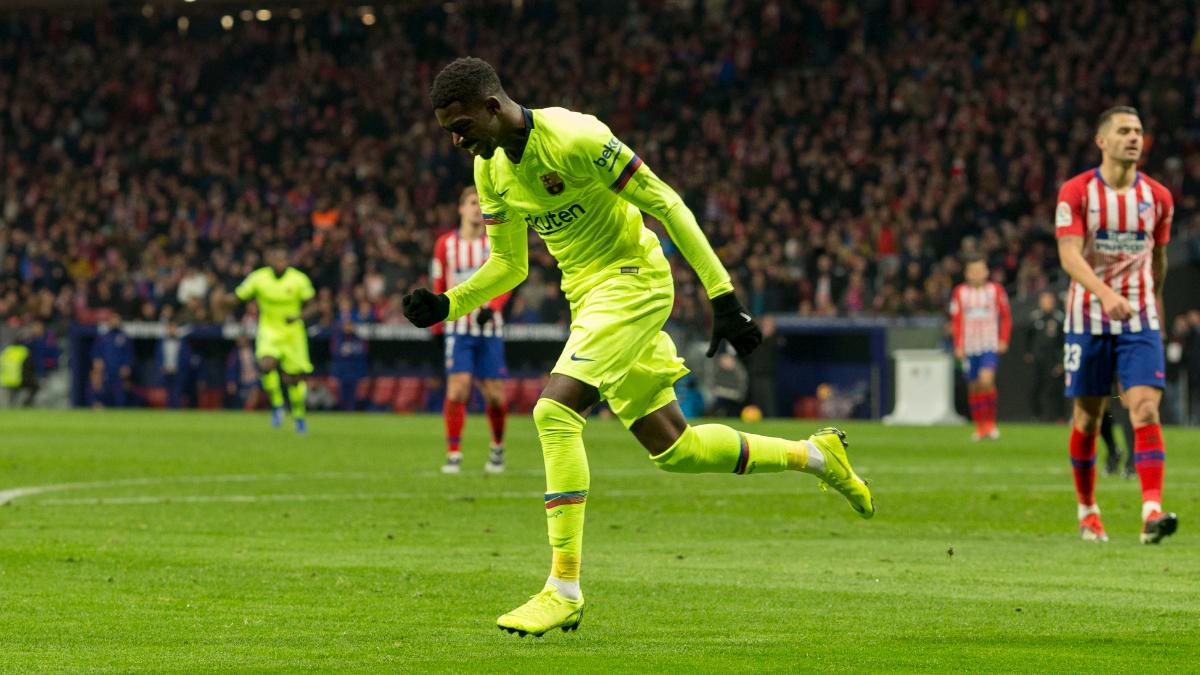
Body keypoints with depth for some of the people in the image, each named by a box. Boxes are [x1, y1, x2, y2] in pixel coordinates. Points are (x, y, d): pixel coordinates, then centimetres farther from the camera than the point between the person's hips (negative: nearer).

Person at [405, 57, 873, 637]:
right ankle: (816, 455, 31)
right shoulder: (490, 168, 3)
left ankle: (564, 591, -21)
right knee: (673, 449, 10)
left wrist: (722, 295, -17)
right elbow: (508, 266, 14)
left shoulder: (574, 137, -21)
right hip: (589, 295, 8)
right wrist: (446, 305, -4)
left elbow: (665, 205, -17)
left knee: (554, 411, -23)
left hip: (633, 279, -8)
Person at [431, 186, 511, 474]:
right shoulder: (446, 244, 5)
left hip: (489, 326, 0)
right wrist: (437, 324, 10)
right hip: (458, 326, 0)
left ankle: (498, 445, 26)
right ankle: (453, 454, -9)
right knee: (458, 386, -15)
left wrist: (491, 307, -15)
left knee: (494, 395, 0)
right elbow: (438, 287, 12)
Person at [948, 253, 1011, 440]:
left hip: (990, 346, -2)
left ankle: (990, 423, -7)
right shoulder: (960, 292, 5)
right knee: (973, 386, 5)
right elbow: (956, 320, 7)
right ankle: (980, 427, 17)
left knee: (986, 380, -21)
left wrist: (1003, 340, 0)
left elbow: (1006, 317, 9)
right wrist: (958, 346, 0)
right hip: (970, 346, 2)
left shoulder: (995, 290, 3)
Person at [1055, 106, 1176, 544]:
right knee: (1087, 417, 6)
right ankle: (1087, 511, 23)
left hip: (1140, 319, 1)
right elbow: (1069, 254, -18)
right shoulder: (1076, 192, -6)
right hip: (1088, 318, -1)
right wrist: (1105, 293, -33)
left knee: (1146, 409, -15)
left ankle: (1152, 513, -24)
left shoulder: (1157, 196, 4)